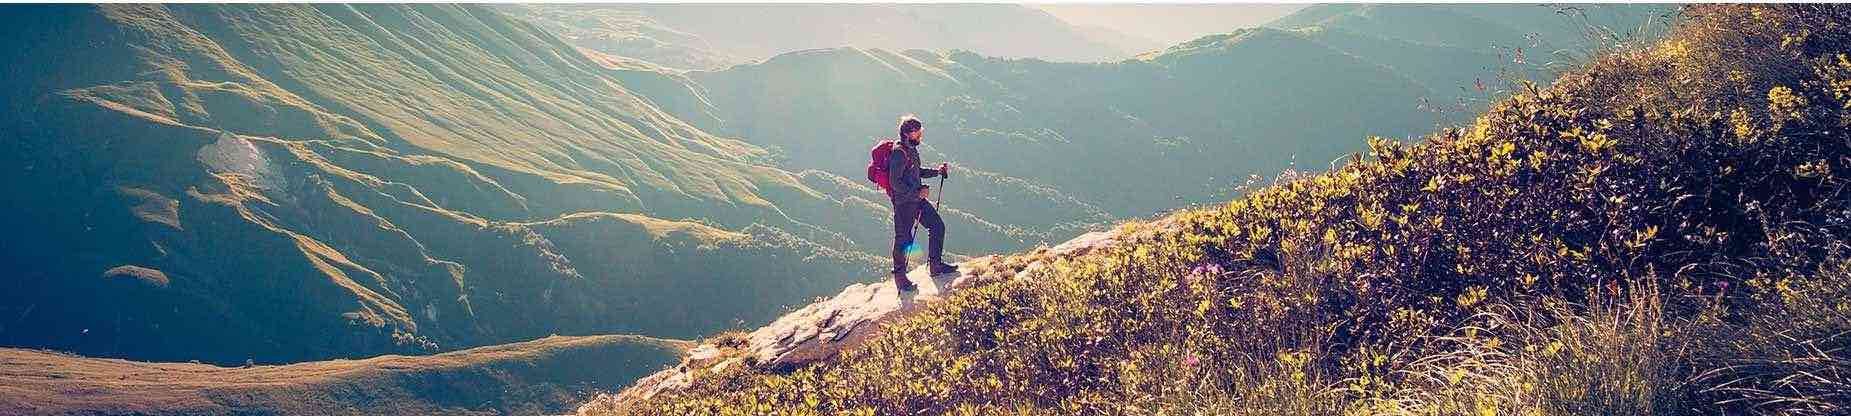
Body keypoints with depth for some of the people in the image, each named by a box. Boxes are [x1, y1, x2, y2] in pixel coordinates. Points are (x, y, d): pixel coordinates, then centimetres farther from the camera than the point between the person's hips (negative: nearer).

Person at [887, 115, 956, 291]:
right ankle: (899, 276, 16)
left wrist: (936, 171, 11)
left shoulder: (912, 149, 9)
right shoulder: (899, 153, -21)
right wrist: (918, 192, -23)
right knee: (903, 239, 1)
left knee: (937, 226, 12)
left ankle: (936, 265, 25)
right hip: (903, 202, -9)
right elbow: (895, 182, -24)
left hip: (917, 198, 10)